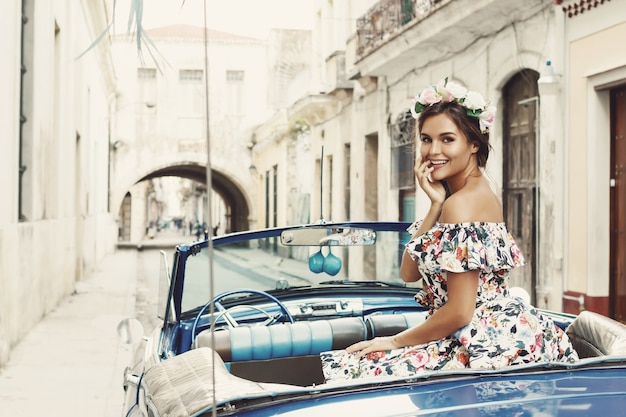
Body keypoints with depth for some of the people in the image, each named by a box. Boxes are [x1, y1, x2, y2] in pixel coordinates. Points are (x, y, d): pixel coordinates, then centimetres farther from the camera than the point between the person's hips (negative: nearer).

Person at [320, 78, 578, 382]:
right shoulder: (481, 192, 11)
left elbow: (459, 312, -21)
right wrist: (436, 203, -3)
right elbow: (409, 273, 6)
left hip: (490, 343, -10)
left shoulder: (460, 204, -18)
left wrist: (395, 341, -7)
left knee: (357, 373, -13)